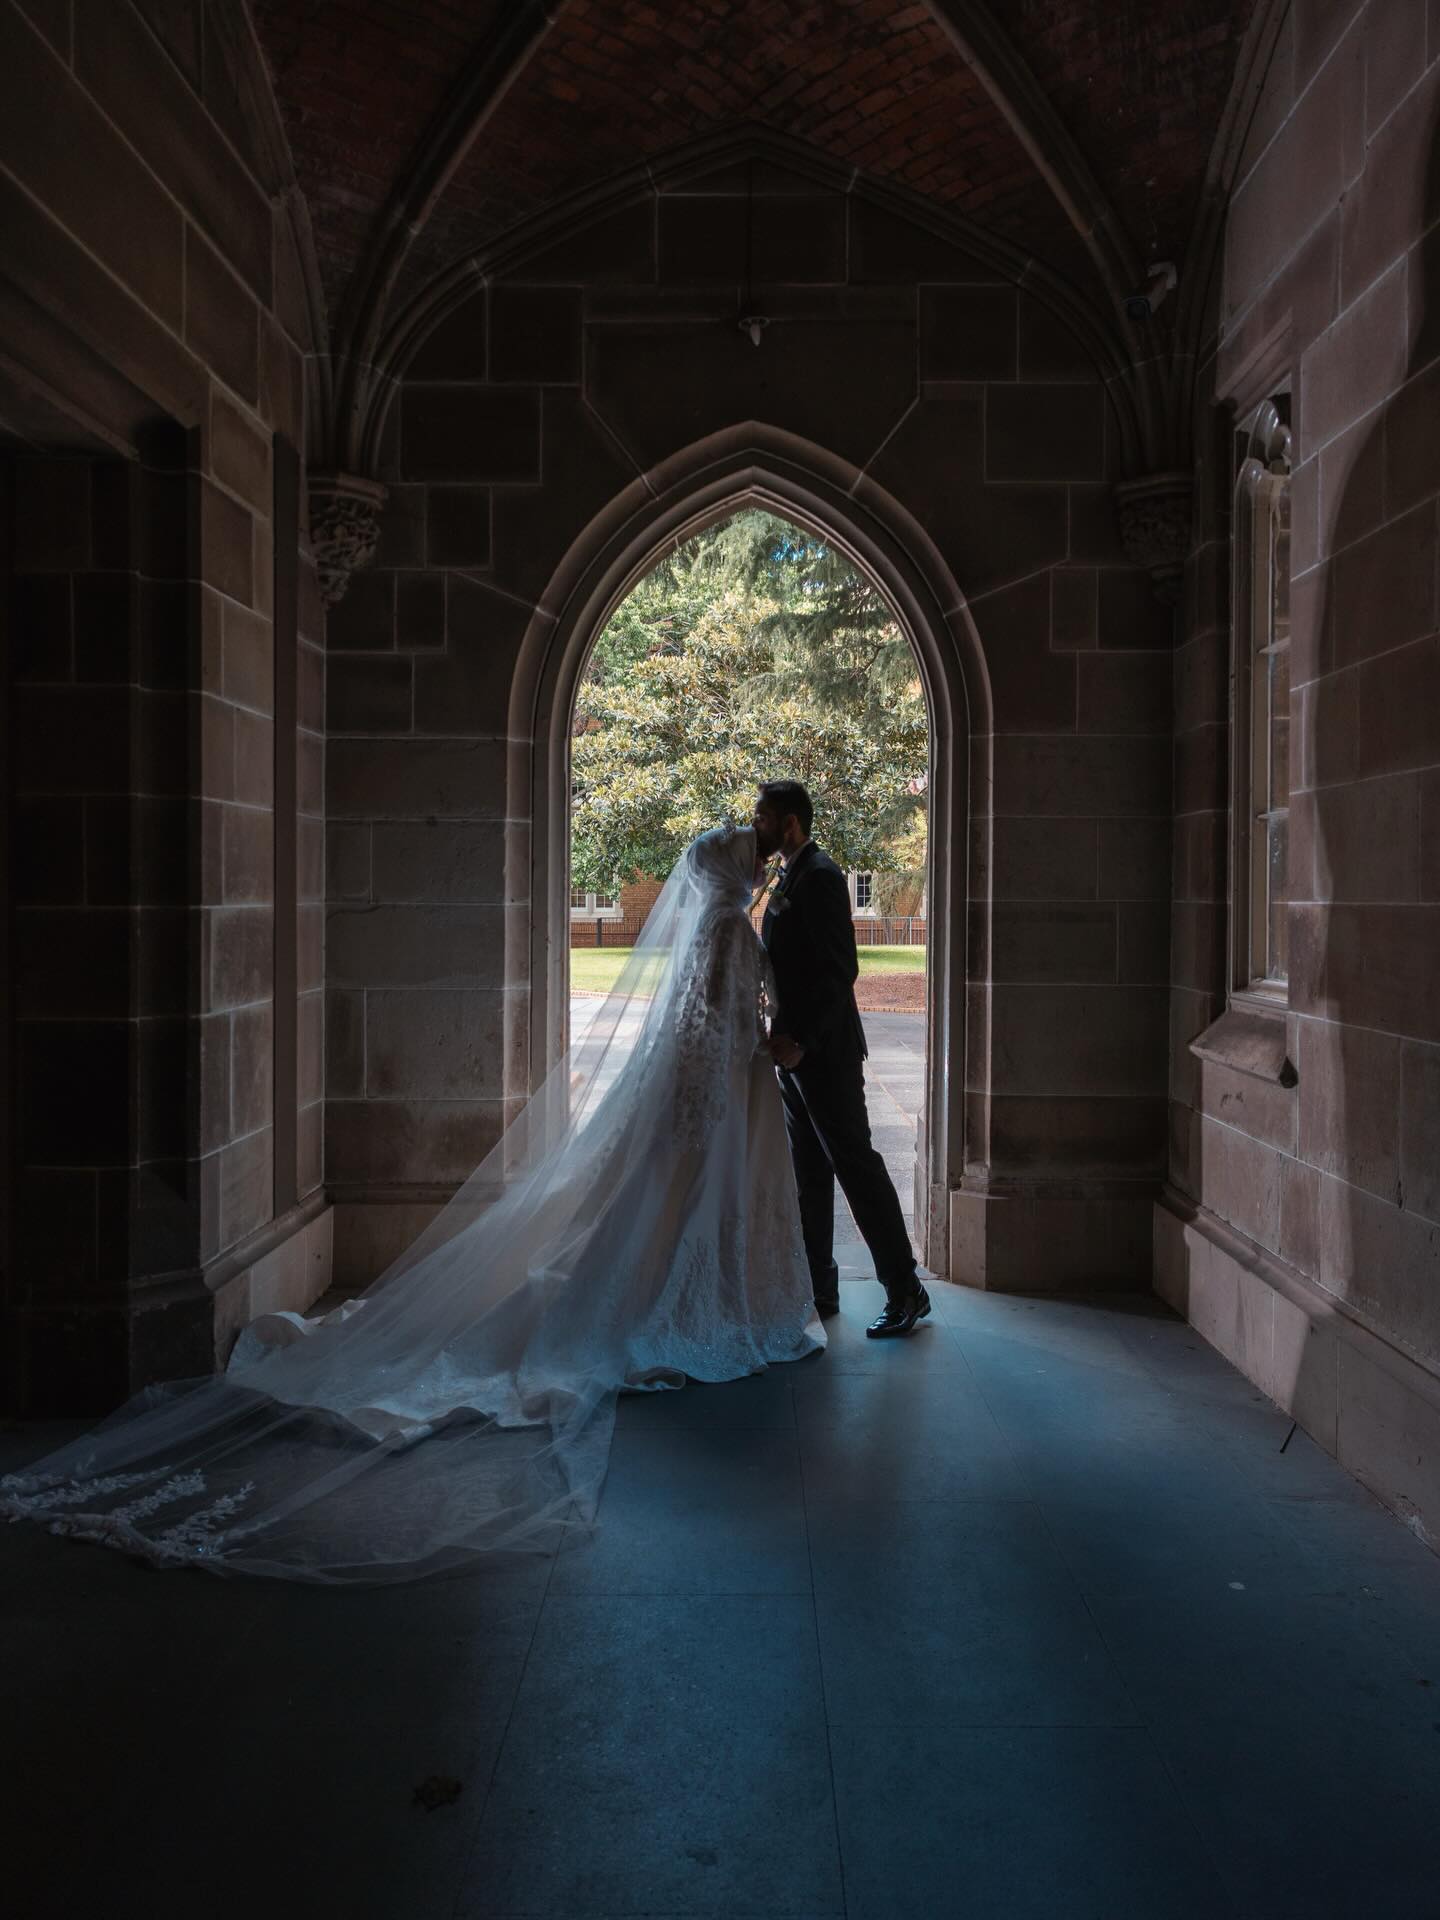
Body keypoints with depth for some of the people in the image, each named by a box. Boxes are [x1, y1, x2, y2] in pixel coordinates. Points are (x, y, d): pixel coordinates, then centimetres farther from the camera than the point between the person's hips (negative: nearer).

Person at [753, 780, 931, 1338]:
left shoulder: (818, 876, -15)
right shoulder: (789, 879, 15)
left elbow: (839, 969, -22)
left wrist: (803, 1040, -25)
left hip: (823, 1052, -10)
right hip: (796, 1048, 10)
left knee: (855, 1163, -5)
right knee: (808, 1171, 13)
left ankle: (905, 1290, 4)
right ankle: (818, 1287, 22)